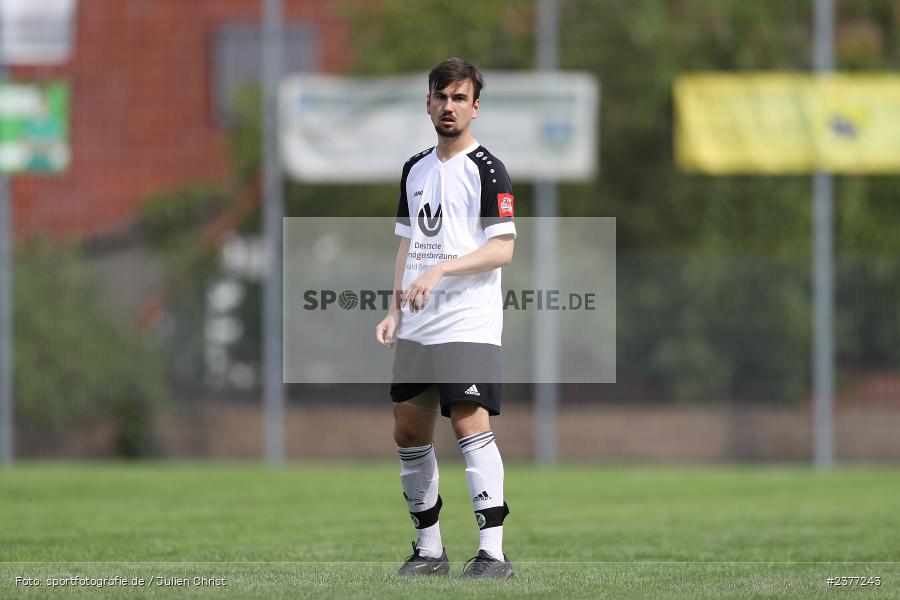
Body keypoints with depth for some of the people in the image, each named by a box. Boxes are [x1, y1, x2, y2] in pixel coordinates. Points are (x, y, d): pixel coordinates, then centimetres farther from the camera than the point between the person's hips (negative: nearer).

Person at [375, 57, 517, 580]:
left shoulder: (487, 169, -6)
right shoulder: (415, 170, 16)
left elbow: (503, 248, -13)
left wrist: (441, 269, -21)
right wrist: (395, 310, 13)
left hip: (469, 321, -7)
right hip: (417, 326, 7)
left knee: (470, 422, -17)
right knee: (409, 430, 8)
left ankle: (494, 552, -19)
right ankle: (430, 549, 19)